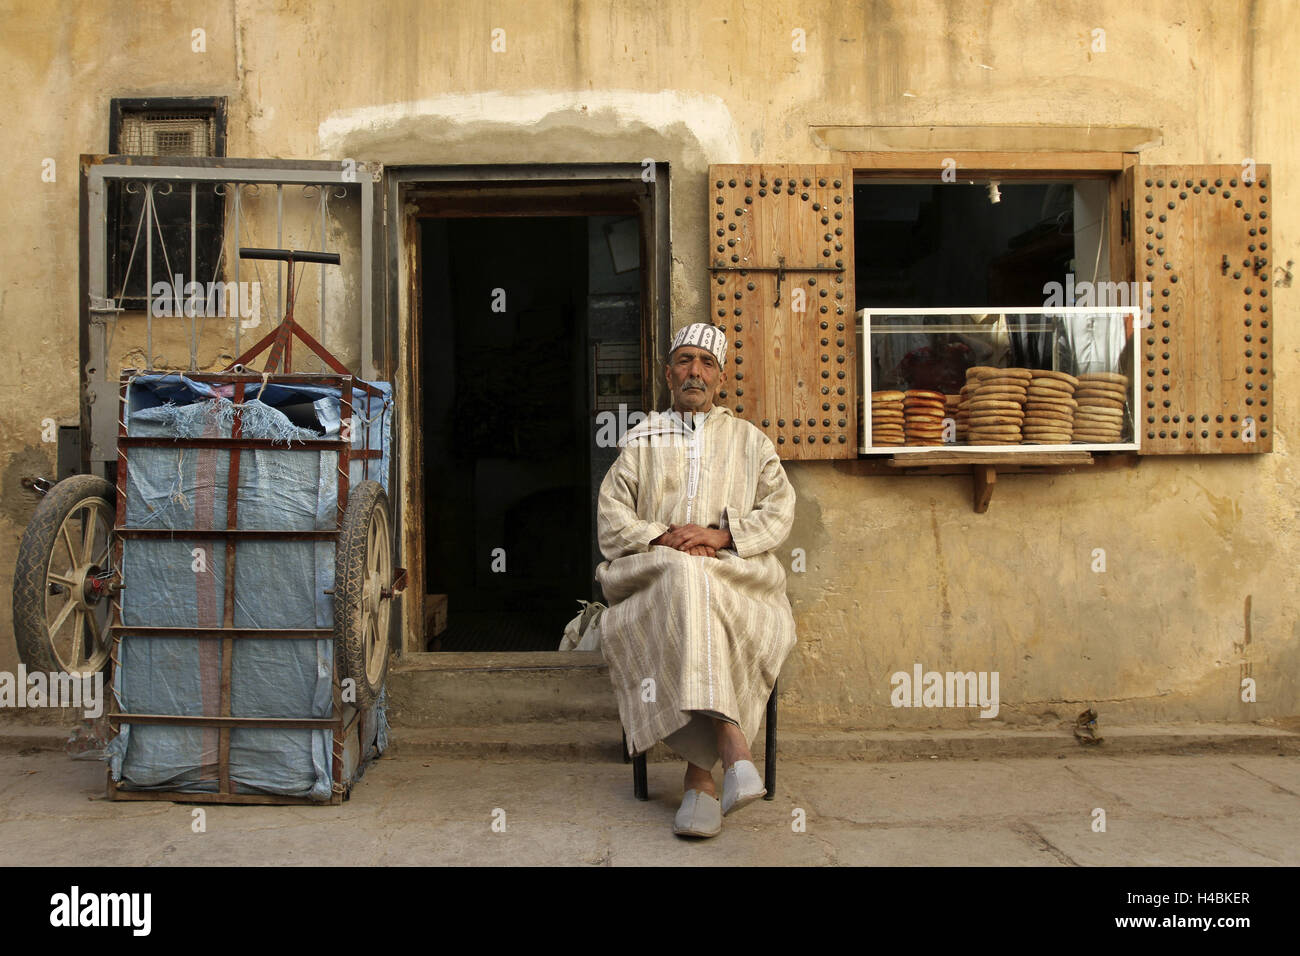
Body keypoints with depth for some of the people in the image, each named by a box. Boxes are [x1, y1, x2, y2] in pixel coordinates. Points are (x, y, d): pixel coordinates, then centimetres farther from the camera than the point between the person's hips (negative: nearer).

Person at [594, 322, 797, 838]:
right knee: (685, 577, -38)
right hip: (654, 576, 0)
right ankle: (732, 750, -42)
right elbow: (611, 515, 11)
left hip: (736, 575, 0)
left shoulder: (750, 440, 21)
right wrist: (663, 541, -8)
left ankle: (700, 774, -36)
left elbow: (780, 510, 8)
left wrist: (721, 535, -9)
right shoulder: (641, 440, 22)